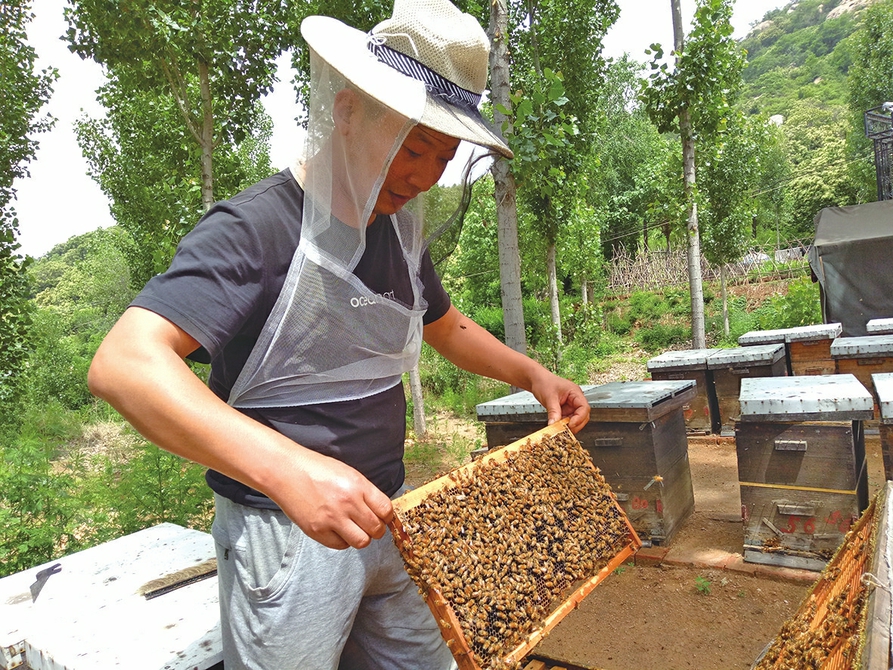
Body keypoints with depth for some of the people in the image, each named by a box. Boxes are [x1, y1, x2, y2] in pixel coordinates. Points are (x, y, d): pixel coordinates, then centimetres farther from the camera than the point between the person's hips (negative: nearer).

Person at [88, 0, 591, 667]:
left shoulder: (403, 233, 5)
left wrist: (533, 373, 6)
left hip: (383, 517, 7)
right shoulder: (255, 226, -19)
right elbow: (124, 362, -30)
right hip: (286, 533, -7)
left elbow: (449, 327, 21)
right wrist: (287, 468, -43)